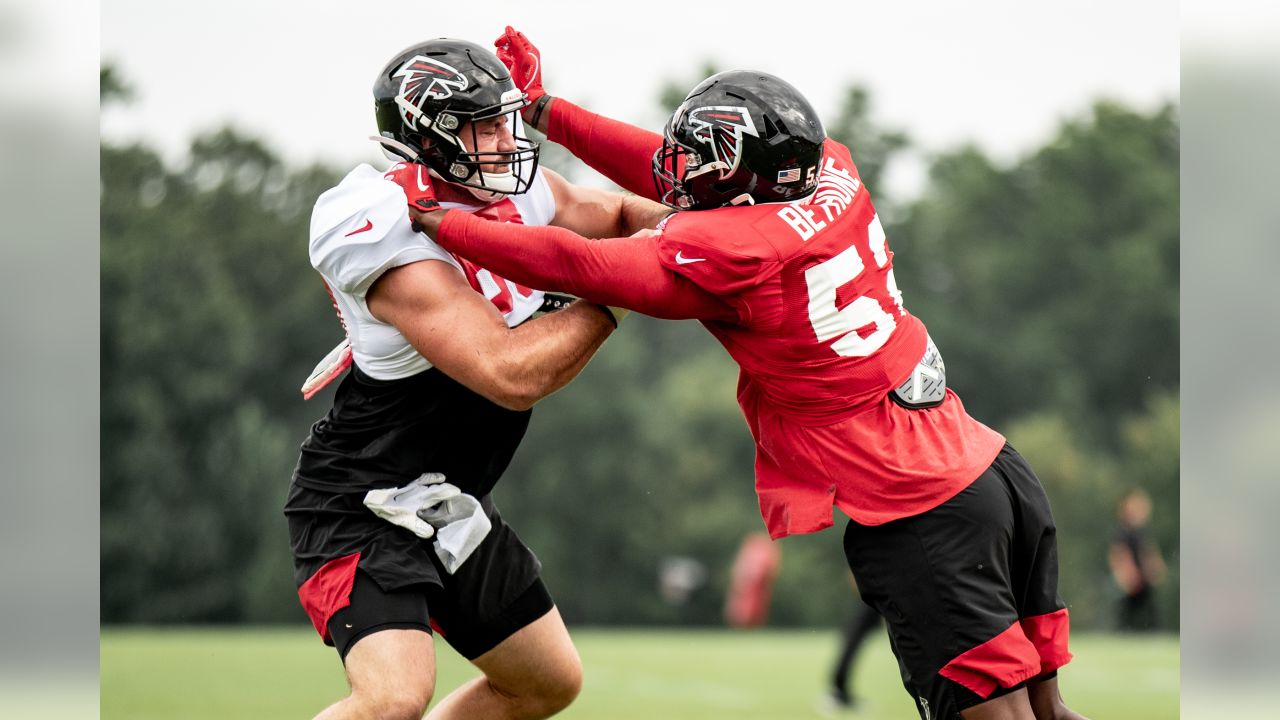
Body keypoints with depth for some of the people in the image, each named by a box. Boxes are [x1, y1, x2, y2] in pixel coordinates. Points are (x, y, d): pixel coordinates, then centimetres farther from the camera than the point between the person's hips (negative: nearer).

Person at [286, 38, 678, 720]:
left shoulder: (520, 191, 0)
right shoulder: (401, 245, -26)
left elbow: (619, 215, 20)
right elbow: (511, 374, -32)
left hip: (451, 504, 9)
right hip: (362, 505, -9)